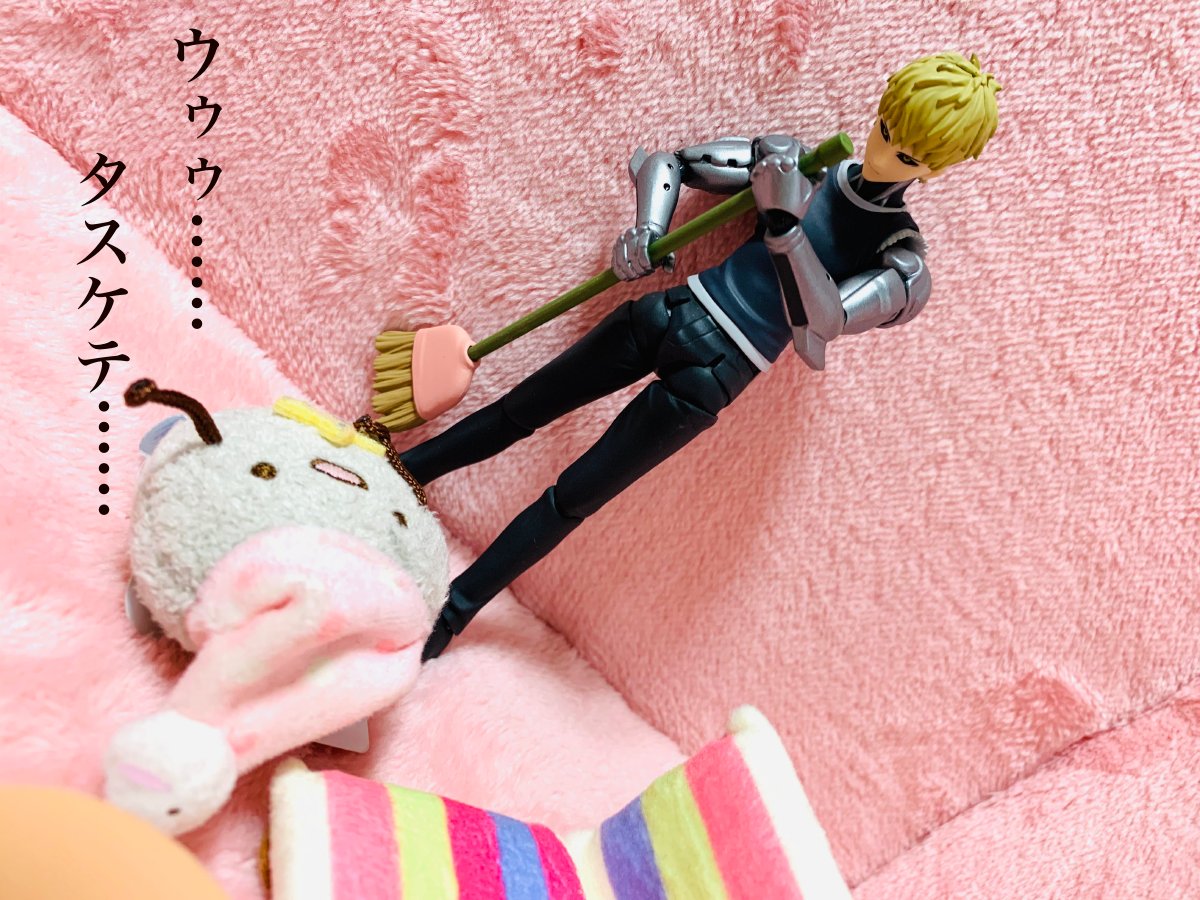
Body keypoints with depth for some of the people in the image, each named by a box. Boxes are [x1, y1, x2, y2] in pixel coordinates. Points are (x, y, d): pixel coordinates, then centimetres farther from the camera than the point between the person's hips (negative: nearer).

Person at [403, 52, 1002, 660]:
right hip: (670, 312, 4)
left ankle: (452, 611, 14)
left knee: (569, 501, 0)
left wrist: (785, 225, -32)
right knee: (517, 413, 10)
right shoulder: (796, 163, 3)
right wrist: (645, 232, -12)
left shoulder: (903, 262, -6)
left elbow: (816, 335, -22)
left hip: (709, 378, -3)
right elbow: (662, 162, 8)